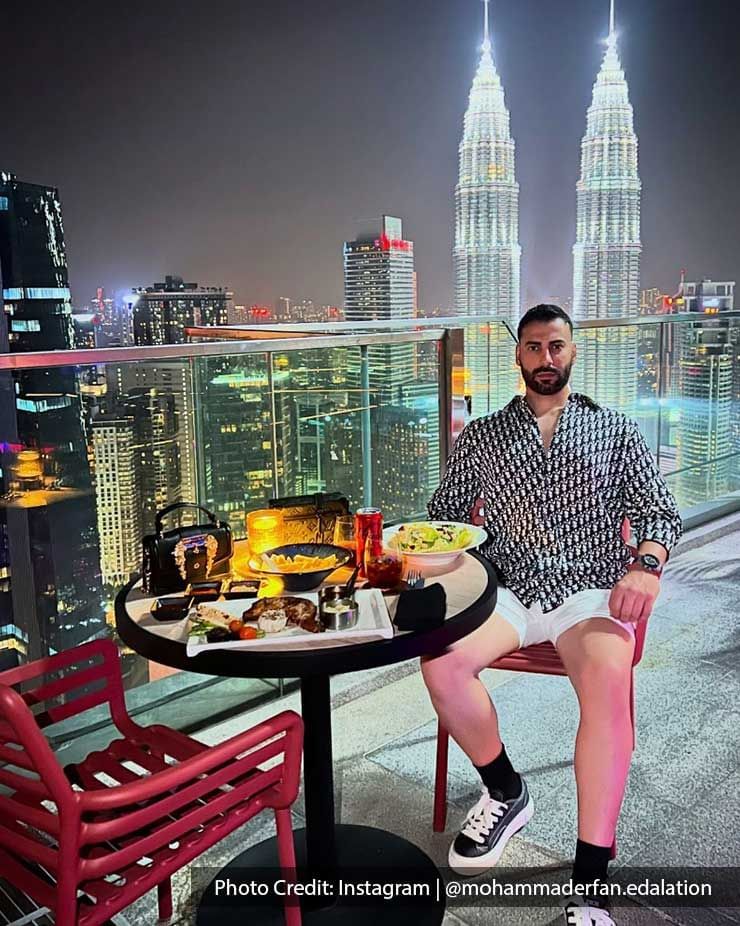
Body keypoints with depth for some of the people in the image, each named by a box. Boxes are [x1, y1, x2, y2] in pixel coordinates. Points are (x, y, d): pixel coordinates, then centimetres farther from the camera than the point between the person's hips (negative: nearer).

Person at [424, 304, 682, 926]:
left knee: (608, 683, -34)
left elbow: (659, 511, 9)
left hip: (589, 593, -1)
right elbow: (446, 515, 16)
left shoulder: (614, 430, 14)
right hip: (507, 592, 2)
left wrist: (646, 566, -12)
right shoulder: (481, 436, 16)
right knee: (440, 661, -28)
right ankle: (506, 793, 0)